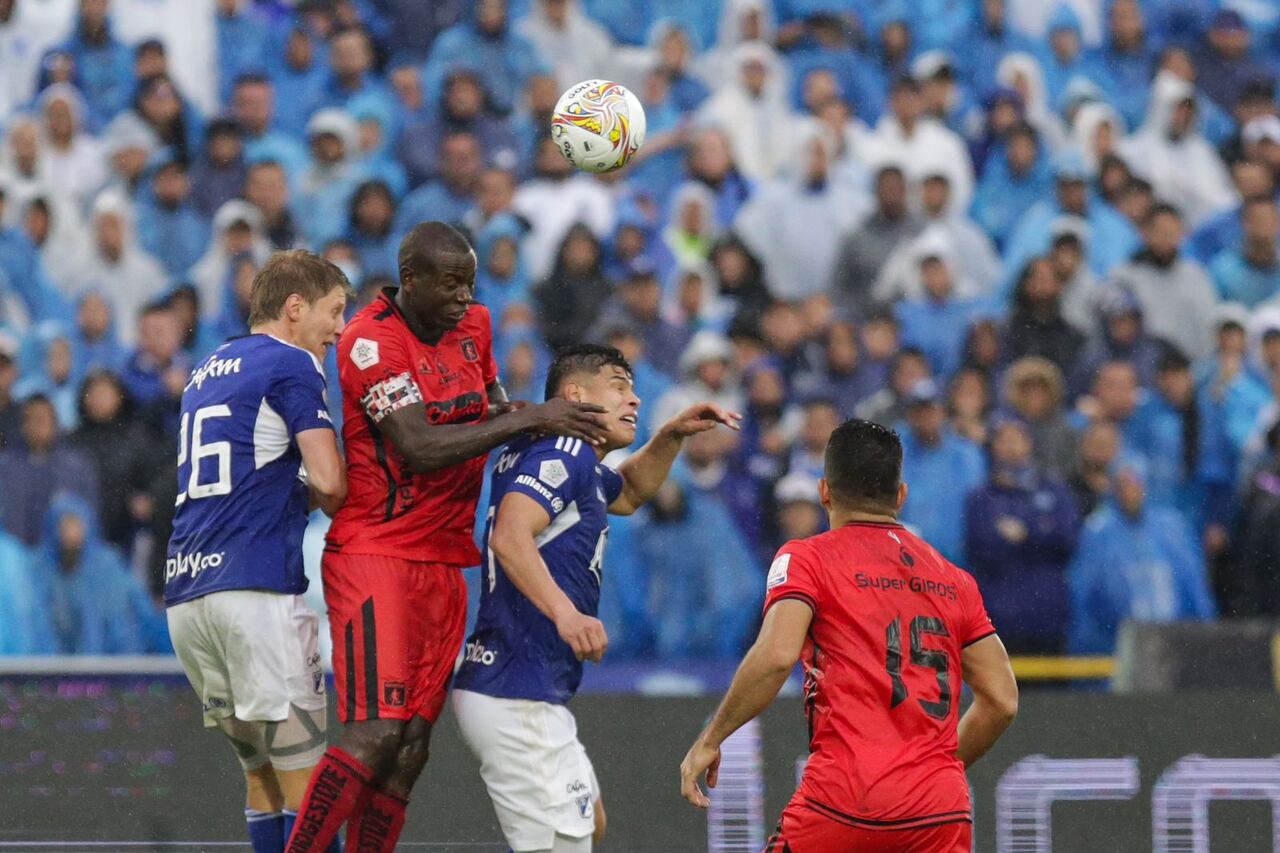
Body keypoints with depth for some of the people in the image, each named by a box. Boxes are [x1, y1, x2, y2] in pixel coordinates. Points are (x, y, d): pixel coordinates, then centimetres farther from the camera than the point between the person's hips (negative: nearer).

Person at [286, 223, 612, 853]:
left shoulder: (474, 325, 10)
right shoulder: (372, 341, -14)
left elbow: (492, 403, 29)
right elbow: (421, 448, -22)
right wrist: (530, 420, -21)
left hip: (444, 559, 8)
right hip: (376, 556, -8)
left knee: (414, 741, 3)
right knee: (376, 733, -17)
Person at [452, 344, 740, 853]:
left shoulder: (579, 466, 20)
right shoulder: (562, 450, -11)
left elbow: (628, 493, 42)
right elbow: (509, 535, -28)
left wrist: (672, 434, 25)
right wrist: (564, 613, -40)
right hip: (518, 697, -11)